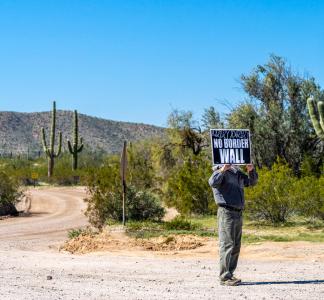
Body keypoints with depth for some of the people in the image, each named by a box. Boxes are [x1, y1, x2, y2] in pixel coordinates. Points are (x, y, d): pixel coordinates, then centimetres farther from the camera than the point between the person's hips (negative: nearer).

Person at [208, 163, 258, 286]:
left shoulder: (238, 173, 17)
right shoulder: (221, 171, -6)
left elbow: (252, 181, 27)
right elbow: (212, 182, -26)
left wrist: (251, 170, 9)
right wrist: (223, 169, -32)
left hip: (238, 213, 8)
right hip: (226, 212, -8)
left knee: (236, 246, 11)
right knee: (227, 245, -10)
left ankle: (230, 274, 19)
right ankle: (224, 277, -8)